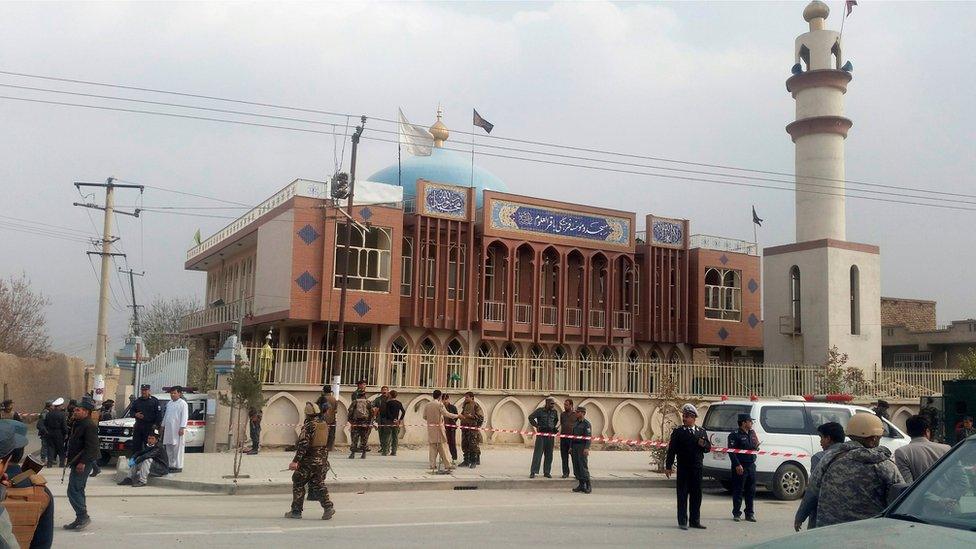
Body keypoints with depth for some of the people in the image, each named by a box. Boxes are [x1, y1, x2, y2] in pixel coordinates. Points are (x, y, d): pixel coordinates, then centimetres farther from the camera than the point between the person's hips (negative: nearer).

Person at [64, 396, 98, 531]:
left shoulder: (89, 425, -16)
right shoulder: (77, 424, 16)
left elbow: (91, 446, -23)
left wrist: (82, 462, -26)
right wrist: (70, 458, 20)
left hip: (83, 464, -11)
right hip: (77, 463, 11)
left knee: (73, 491, -11)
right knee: (77, 491, 14)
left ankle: (83, 517, -6)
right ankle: (81, 519, 20)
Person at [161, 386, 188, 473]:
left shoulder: (183, 404, -5)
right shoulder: (169, 403, 18)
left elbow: (184, 416, -11)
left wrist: (182, 428, -18)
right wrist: (163, 426, 20)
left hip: (177, 430, -8)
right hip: (168, 429, 8)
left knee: (178, 449, -6)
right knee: (169, 449, 11)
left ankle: (178, 467, -4)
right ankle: (171, 465, 19)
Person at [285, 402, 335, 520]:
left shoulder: (309, 426, -15)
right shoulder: (325, 425, 6)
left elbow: (303, 444, -22)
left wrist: (295, 461, -22)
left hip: (308, 461, -6)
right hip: (322, 461, 6)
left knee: (298, 484, 8)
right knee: (319, 484, 11)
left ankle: (296, 511, 12)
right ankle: (328, 506, -6)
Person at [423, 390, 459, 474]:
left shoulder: (427, 405, 6)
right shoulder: (440, 404, -10)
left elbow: (424, 416, 9)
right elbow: (446, 414, -15)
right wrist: (456, 416, -4)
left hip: (430, 428, 5)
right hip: (439, 428, -5)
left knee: (432, 447, 8)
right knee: (442, 447, 0)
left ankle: (433, 466, 6)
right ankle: (447, 466, 3)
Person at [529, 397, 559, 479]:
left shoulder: (555, 412, 9)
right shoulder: (540, 411, -4)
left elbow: (557, 421, 26)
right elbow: (531, 417, -4)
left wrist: (556, 427, 10)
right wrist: (537, 426, -9)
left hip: (551, 435, 4)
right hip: (541, 434, -4)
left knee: (549, 455, 7)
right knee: (537, 453, -6)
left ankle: (547, 472, 16)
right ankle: (533, 472, -4)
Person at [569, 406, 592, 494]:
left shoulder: (586, 423, -7)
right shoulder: (575, 423, 18)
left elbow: (589, 437, -14)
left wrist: (586, 448, -23)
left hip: (582, 446, -8)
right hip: (575, 446, 8)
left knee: (583, 466, -10)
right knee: (576, 467, 6)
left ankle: (588, 485, -4)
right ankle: (581, 485, 12)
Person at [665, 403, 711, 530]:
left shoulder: (702, 432, 10)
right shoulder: (678, 432, -1)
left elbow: (708, 448, 12)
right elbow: (671, 450, -4)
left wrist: (704, 444, -11)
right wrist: (668, 466, -8)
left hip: (697, 468, 3)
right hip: (683, 468, -3)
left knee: (696, 495, 8)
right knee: (682, 495, 1)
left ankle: (694, 521, 18)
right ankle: (682, 522, 5)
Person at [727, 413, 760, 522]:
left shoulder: (752, 433, 14)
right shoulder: (735, 435, -9)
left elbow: (755, 448, 23)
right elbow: (731, 451, -13)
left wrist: (757, 446, -1)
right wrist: (737, 465, -20)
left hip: (751, 465, 7)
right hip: (740, 467, -7)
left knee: (751, 491, 10)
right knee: (738, 491, -1)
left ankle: (750, 514, 19)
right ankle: (736, 514, 6)